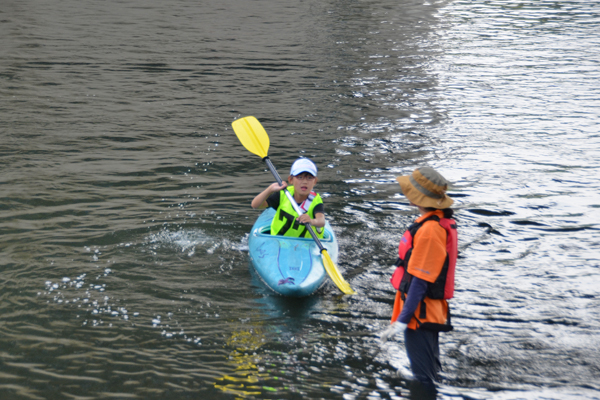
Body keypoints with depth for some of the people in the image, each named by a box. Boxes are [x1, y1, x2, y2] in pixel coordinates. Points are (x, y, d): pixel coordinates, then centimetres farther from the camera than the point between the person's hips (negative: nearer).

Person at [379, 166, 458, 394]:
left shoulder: (429, 230, -26)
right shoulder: (444, 222, 6)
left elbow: (419, 281, -25)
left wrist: (402, 321, -22)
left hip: (420, 314, -10)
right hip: (434, 312, 10)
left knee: (422, 379, 1)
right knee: (431, 373, 23)